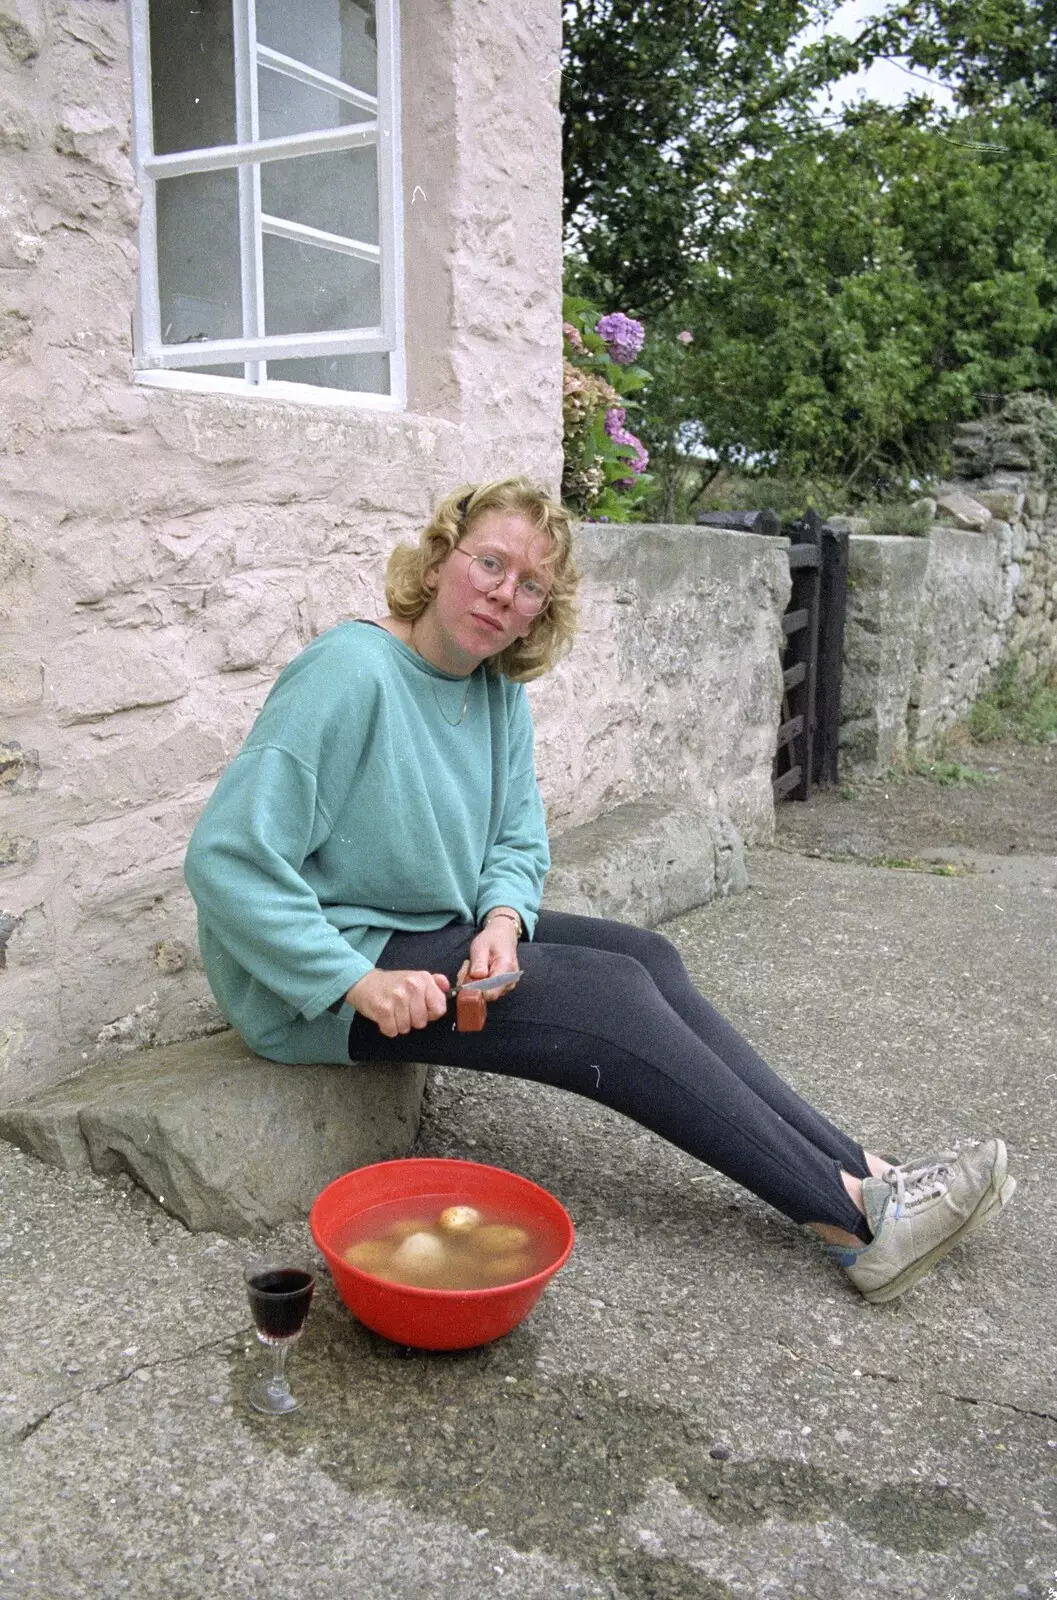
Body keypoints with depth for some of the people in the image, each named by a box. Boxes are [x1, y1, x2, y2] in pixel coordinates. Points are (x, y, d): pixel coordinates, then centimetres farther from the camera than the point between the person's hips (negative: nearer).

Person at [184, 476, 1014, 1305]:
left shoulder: (500, 692, 3)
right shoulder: (350, 673, -22)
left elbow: (518, 840, 8)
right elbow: (228, 857, -25)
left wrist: (502, 920, -15)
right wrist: (354, 982, -29)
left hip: (439, 929, 8)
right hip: (314, 986, -8)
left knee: (647, 957, -7)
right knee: (611, 994, -18)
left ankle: (862, 1173, -9)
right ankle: (853, 1213, -14)